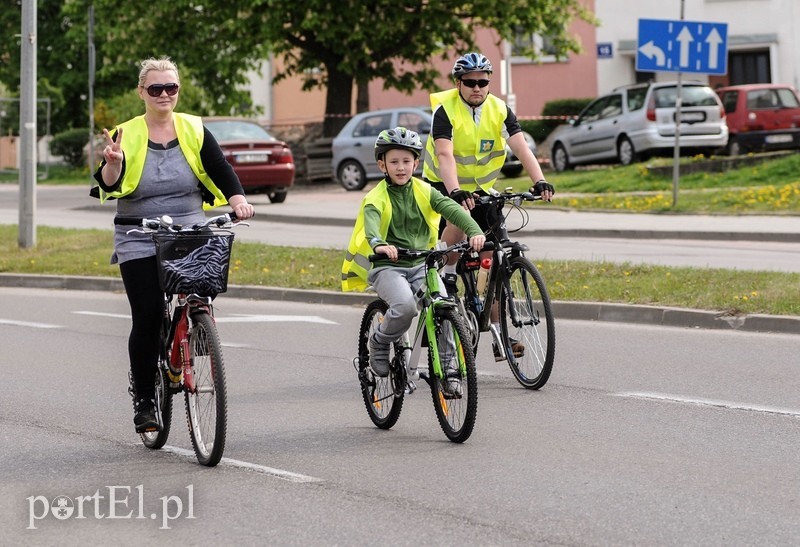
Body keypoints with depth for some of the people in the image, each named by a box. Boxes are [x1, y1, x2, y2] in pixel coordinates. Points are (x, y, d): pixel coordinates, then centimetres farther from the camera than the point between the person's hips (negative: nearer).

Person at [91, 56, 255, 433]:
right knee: (147, 319, -7)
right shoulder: (127, 134, -1)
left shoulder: (194, 130, 5)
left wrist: (238, 200, -19)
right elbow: (110, 186, -10)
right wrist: (112, 164, -33)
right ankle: (144, 399, 3)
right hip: (140, 243, -2)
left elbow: (221, 170, 0)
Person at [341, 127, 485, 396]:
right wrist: (378, 244, -51)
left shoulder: (424, 191, 4)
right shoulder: (376, 197, -7)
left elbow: (451, 208, -12)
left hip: (420, 264, 4)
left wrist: (474, 231, -31)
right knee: (405, 305, -31)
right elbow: (371, 222, -28)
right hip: (386, 266, -4)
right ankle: (380, 343, -2)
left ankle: (448, 369, -6)